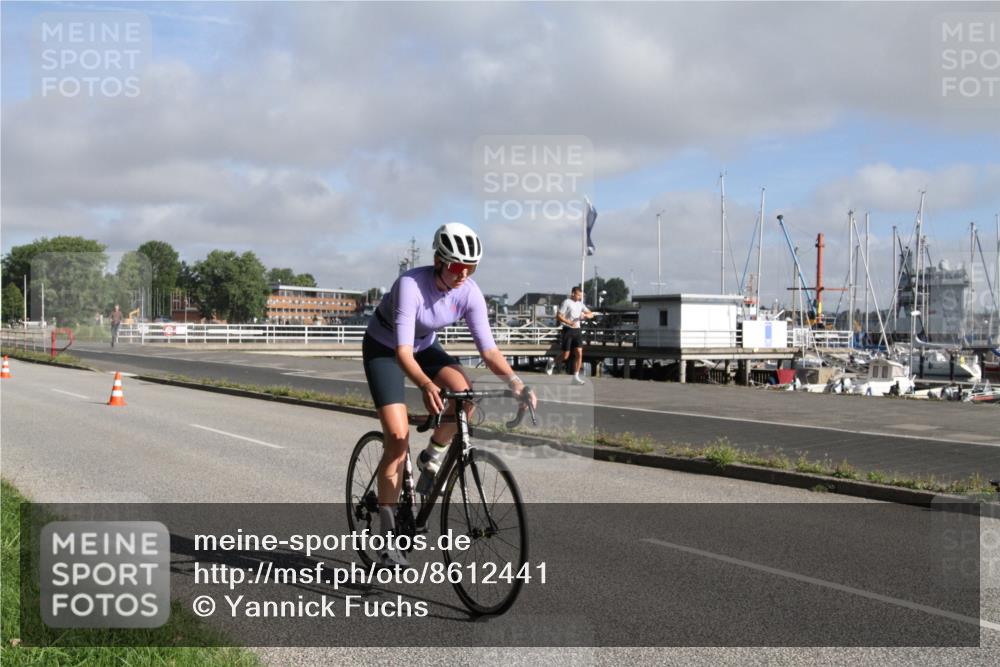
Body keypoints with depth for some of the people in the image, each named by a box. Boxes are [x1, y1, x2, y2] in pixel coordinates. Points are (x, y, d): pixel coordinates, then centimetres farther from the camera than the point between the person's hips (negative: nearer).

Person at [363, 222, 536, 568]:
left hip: (425, 347, 4)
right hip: (383, 349, -4)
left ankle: (432, 456, 1)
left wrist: (514, 380, -37)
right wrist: (427, 386, -57)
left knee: (464, 392, -28)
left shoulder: (469, 293, -19)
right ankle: (387, 535, -6)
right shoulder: (411, 284, -34)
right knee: (398, 437, -17)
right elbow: (403, 351, -40)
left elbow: (488, 349, -20)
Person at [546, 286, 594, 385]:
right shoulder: (566, 302, -7)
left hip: (577, 330, 6)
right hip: (567, 330, -6)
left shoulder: (580, 304, 14)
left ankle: (576, 377, -1)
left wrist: (585, 315, -7)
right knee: (565, 356, -2)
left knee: (579, 354, -4)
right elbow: (558, 316, -15)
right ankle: (552, 363, 27)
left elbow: (591, 314, 17)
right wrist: (569, 322, -28)